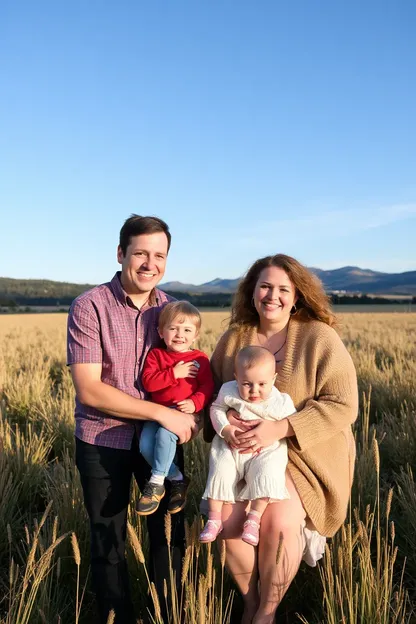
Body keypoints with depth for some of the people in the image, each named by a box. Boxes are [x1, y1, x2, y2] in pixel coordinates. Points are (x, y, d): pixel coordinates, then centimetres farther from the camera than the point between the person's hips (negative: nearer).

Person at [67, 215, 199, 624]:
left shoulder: (171, 308, -1)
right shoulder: (89, 307, -16)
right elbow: (89, 390, -21)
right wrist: (162, 412, -23)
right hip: (103, 440, -3)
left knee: (169, 530, 11)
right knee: (108, 540, 11)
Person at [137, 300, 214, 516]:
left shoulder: (199, 359, 5)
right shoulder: (155, 355, 7)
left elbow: (207, 387, -1)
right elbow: (148, 382, -6)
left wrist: (195, 403, -19)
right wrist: (174, 373, -14)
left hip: (184, 411, -3)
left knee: (165, 434, -32)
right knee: (145, 445, -19)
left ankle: (156, 482, -13)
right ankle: (177, 479, 4)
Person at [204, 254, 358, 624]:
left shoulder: (319, 337, -11)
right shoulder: (234, 337, 2)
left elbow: (342, 405, -16)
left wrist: (280, 429, -26)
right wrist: (223, 417, -16)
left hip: (304, 453, -3)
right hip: (244, 452, 4)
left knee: (279, 522, -26)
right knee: (227, 518, -18)